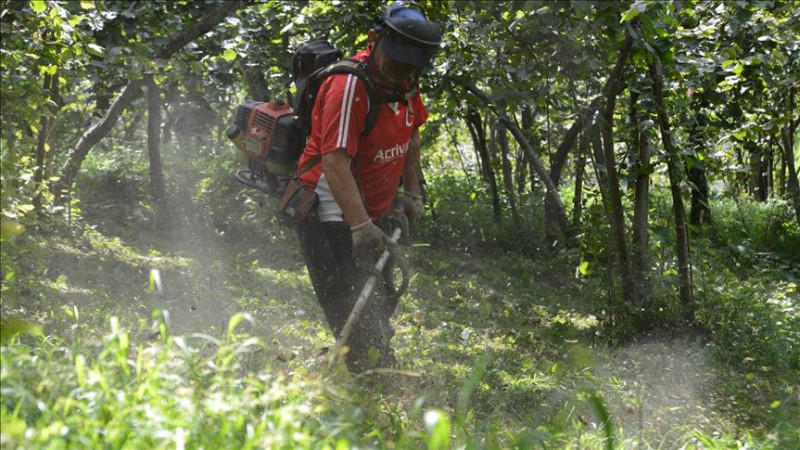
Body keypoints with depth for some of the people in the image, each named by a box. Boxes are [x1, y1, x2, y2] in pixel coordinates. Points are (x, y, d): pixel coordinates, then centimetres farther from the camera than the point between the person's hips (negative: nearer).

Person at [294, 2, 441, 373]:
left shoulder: (406, 84, 1)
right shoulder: (349, 85, -25)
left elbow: (411, 136, 21)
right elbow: (335, 161, -32)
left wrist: (412, 193, 12)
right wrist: (360, 226, -38)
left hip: (375, 210, 9)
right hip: (331, 211, -9)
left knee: (381, 309, 13)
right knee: (355, 313, -15)